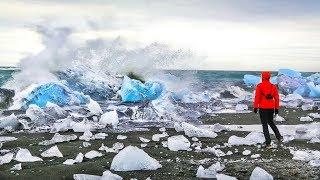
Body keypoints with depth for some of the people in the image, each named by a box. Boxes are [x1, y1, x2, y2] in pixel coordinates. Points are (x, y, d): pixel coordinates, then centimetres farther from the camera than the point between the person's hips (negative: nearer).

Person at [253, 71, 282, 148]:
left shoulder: (259, 86, -9)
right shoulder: (273, 86, 3)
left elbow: (257, 97, -11)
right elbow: (276, 98, 6)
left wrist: (255, 107, -5)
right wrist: (276, 108, 13)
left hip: (263, 108, -4)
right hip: (271, 107, 4)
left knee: (265, 125, 2)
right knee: (271, 122, 26)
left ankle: (268, 143, -1)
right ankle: (279, 137, 15)